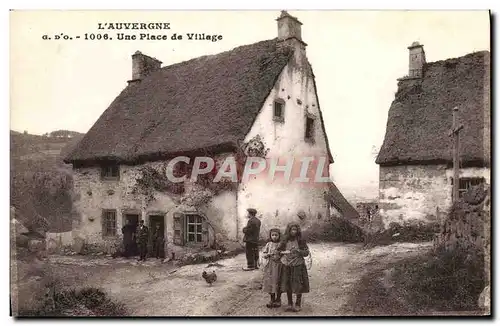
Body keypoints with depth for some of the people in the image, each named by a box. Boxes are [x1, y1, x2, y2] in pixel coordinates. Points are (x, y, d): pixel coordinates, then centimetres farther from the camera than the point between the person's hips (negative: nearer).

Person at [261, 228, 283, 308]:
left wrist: (279, 256, -17)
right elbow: (263, 254, 6)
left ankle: (278, 300, 19)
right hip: (270, 266, 2)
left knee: (278, 282, 2)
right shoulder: (268, 244, 6)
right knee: (270, 282, 4)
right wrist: (268, 254, -11)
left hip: (278, 265, -2)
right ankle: (272, 299, 20)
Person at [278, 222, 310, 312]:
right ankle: (290, 304, 24)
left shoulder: (301, 241, -2)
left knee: (298, 286, 1)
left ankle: (298, 304, 17)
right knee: (287, 285, 9)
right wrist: (285, 252, -6)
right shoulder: (284, 241, 3)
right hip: (286, 265, 2)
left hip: (298, 265, -2)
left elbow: (306, 252, -1)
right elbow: (279, 251, 13)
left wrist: (298, 251, -17)